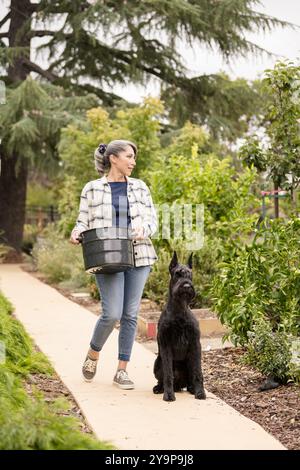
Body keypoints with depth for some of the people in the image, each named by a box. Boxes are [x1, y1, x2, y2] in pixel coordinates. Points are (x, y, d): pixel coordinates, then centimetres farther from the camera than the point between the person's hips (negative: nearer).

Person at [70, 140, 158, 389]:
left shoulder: (139, 187, 11)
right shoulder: (92, 189, 4)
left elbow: (152, 219, 9)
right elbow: (84, 221, 7)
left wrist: (143, 228, -13)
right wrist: (77, 232, -16)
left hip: (138, 256, 3)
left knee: (131, 314, 2)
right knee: (112, 314, -12)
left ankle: (122, 370, 12)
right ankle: (93, 353, 18)